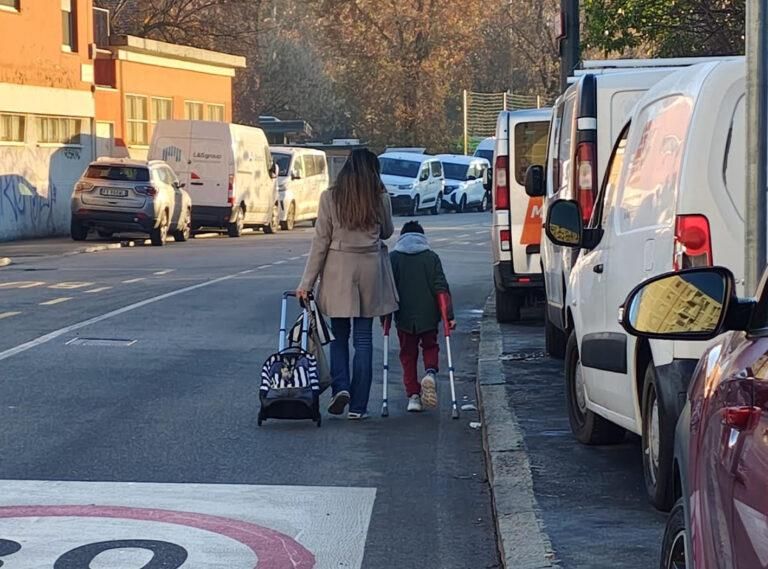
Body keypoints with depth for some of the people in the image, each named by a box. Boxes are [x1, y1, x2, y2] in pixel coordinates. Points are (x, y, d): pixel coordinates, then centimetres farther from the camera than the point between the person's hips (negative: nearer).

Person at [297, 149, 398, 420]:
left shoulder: (330, 197, -4)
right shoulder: (381, 198, -2)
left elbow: (321, 241, -4)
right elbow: (387, 232, 14)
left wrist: (307, 282, -1)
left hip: (338, 270, 0)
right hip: (370, 269, 1)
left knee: (339, 335, 13)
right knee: (363, 337, 5)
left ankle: (340, 387, -7)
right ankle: (358, 405, 5)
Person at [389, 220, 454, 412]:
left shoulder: (393, 258, 1)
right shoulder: (431, 257, 0)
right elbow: (441, 287, -5)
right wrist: (449, 315, -5)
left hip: (404, 317, 0)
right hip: (428, 315, 0)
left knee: (408, 354, 11)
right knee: (430, 346, 20)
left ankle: (413, 395, 2)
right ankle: (431, 372, -11)